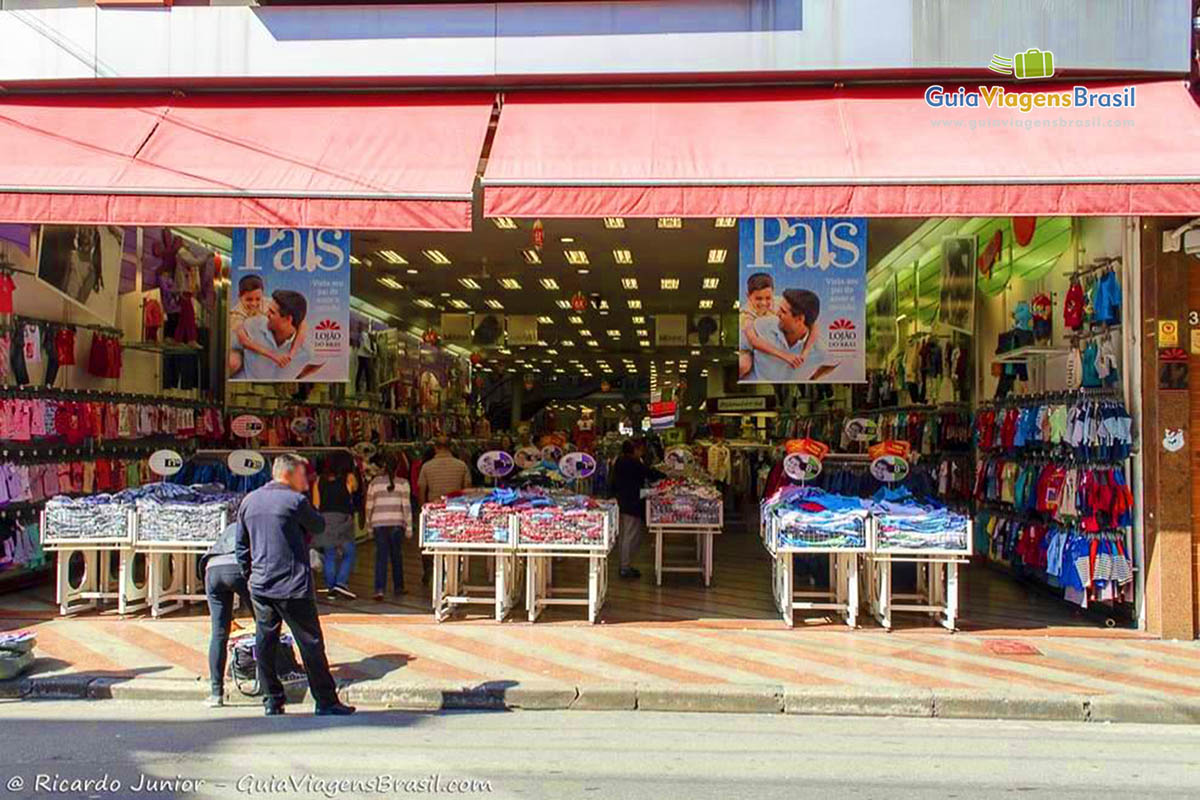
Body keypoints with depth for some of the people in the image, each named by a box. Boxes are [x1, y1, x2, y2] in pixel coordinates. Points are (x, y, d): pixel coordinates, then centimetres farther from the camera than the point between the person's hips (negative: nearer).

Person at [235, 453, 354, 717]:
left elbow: (241, 545, 15)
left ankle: (272, 701, 19)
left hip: (260, 586, 6)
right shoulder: (295, 501, -11)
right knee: (311, 644, 1)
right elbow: (319, 526, 3)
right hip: (292, 586, -6)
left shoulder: (249, 501, 9)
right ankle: (326, 702, 6)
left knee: (264, 644, 13)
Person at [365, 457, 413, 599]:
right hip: (397, 523, -1)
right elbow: (406, 506, -2)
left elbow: (369, 506, 9)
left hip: (379, 524, 1)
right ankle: (398, 587, 21)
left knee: (381, 557, 0)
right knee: (397, 556, 12)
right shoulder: (402, 483, 2)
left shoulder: (374, 483, 6)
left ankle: (379, 589, -10)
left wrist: (369, 526, 18)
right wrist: (409, 527, 1)